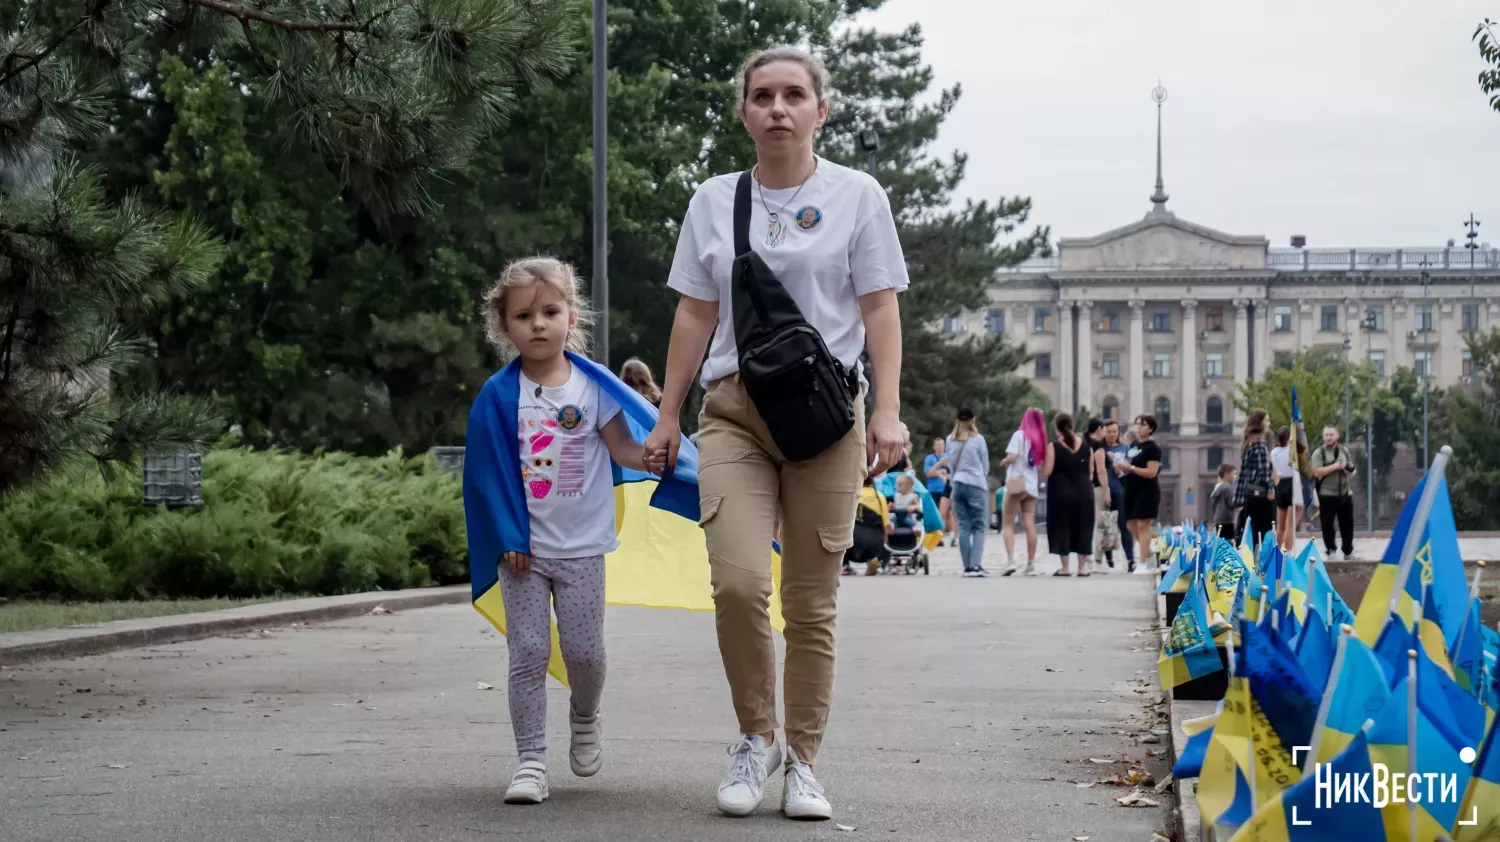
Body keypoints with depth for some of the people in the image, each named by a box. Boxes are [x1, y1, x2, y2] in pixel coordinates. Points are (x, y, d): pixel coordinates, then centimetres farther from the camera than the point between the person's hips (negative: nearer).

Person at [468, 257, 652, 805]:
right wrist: (506, 537, -6)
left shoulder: (592, 386, -1)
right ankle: (531, 761, 2)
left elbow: (624, 450, -1)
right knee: (528, 654, -2)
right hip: (523, 548, 0)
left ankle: (585, 720, 34)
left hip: (582, 546, 0)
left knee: (584, 651, 4)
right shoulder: (498, 395, -2)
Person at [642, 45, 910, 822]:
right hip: (734, 411, 1)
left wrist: (887, 411, -8)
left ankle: (803, 761, 12)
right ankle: (756, 737, 3)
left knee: (811, 603, 1)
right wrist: (666, 417, 10)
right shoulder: (713, 201, 11)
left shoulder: (857, 196, 6)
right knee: (738, 583, -17)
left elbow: (880, 310, 2)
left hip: (824, 409, -1)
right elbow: (694, 315, 14)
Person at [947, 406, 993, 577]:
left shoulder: (950, 440, 5)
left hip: (958, 484, 3)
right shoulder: (978, 439, -5)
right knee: (978, 527, 1)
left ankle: (968, 566, 5)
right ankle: (976, 565, -12)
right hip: (977, 485, -3)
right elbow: (986, 466, 4)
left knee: (964, 526, 7)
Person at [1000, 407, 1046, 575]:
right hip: (1032, 486, 5)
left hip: (1016, 484, -5)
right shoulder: (1041, 440, 9)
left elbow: (1011, 457, -18)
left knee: (1007, 524, -1)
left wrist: (1004, 463, 1)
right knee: (1029, 525, 4)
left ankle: (1011, 560, -17)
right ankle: (1031, 565, 1)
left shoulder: (1020, 435, -8)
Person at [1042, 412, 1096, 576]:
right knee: (1082, 528, 10)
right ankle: (1082, 567, 11)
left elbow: (1046, 472, -13)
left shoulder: (1053, 447, -9)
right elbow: (1091, 471, 9)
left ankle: (1065, 567, 5)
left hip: (1060, 493, -4)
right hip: (1083, 493, 4)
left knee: (1061, 528, 4)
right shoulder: (1086, 446, 5)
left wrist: (1042, 463, 8)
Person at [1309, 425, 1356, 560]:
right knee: (1327, 525, -2)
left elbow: (1352, 471, 16)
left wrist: (1348, 469, -8)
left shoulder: (1344, 451, 10)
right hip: (1327, 495, -4)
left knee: (1347, 524, 8)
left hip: (1345, 494, 4)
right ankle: (1331, 552, 6)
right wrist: (1335, 466, -19)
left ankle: (1348, 551, 20)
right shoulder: (1319, 453, -5)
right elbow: (1317, 472, -16)